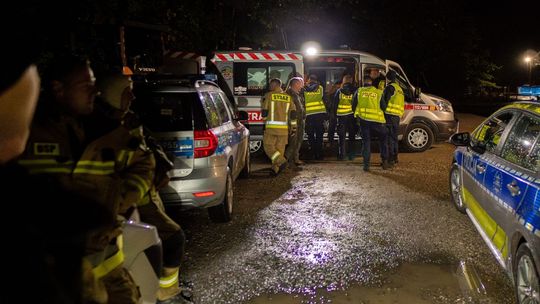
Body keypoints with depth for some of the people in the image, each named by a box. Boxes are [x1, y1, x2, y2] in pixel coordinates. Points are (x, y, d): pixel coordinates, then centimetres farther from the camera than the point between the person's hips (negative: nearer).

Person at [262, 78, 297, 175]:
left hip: (271, 127, -4)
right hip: (284, 128, 4)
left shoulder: (268, 95, -3)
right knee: (280, 149, 10)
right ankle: (276, 169, 13)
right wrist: (293, 128, 11)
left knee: (268, 147, 3)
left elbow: (264, 112, -3)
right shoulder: (288, 97, 10)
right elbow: (293, 114, 7)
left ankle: (281, 161, -15)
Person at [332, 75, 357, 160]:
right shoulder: (354, 91, -3)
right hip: (352, 116, 0)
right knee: (351, 137, 9)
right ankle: (351, 155, 10)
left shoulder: (339, 91, -3)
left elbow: (334, 104, 0)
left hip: (341, 116, 0)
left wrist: (334, 114, 8)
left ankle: (341, 155, 4)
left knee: (342, 137, 6)